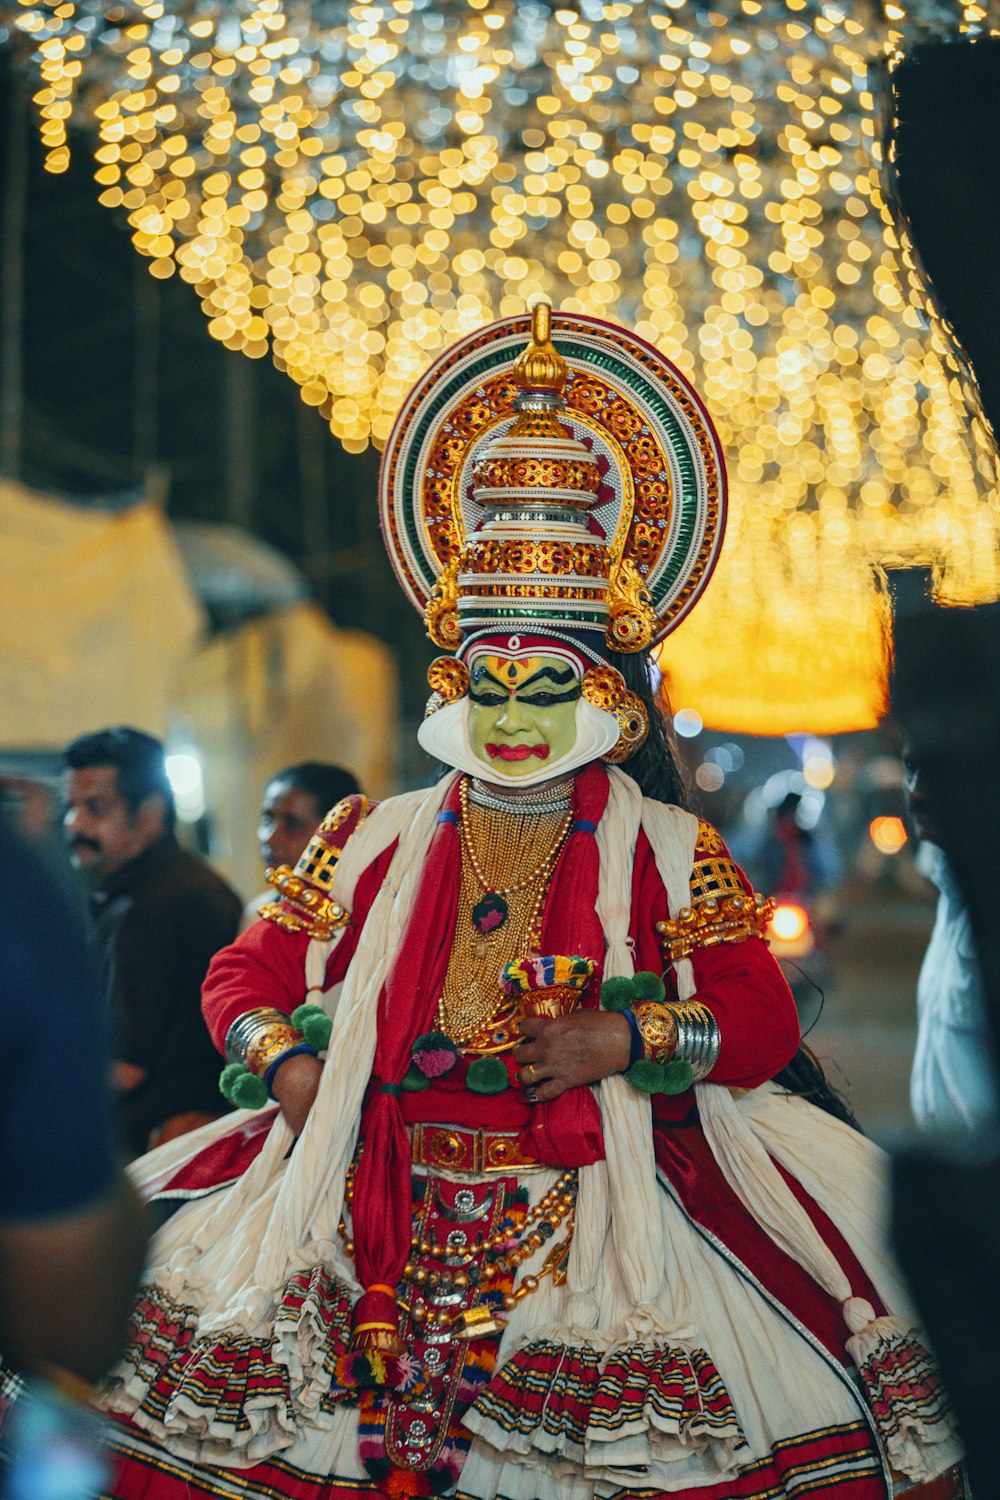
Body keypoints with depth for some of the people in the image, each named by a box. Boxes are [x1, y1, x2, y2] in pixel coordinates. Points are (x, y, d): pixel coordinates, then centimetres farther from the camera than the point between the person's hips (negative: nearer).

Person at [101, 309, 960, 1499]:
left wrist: (633, 1037, -12)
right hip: (369, 1169, 2)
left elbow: (764, 1021, 4)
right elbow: (246, 974, 16)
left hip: (608, 1175, -1)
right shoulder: (371, 842, 14)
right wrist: (289, 1065, -3)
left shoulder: (670, 852, 9)